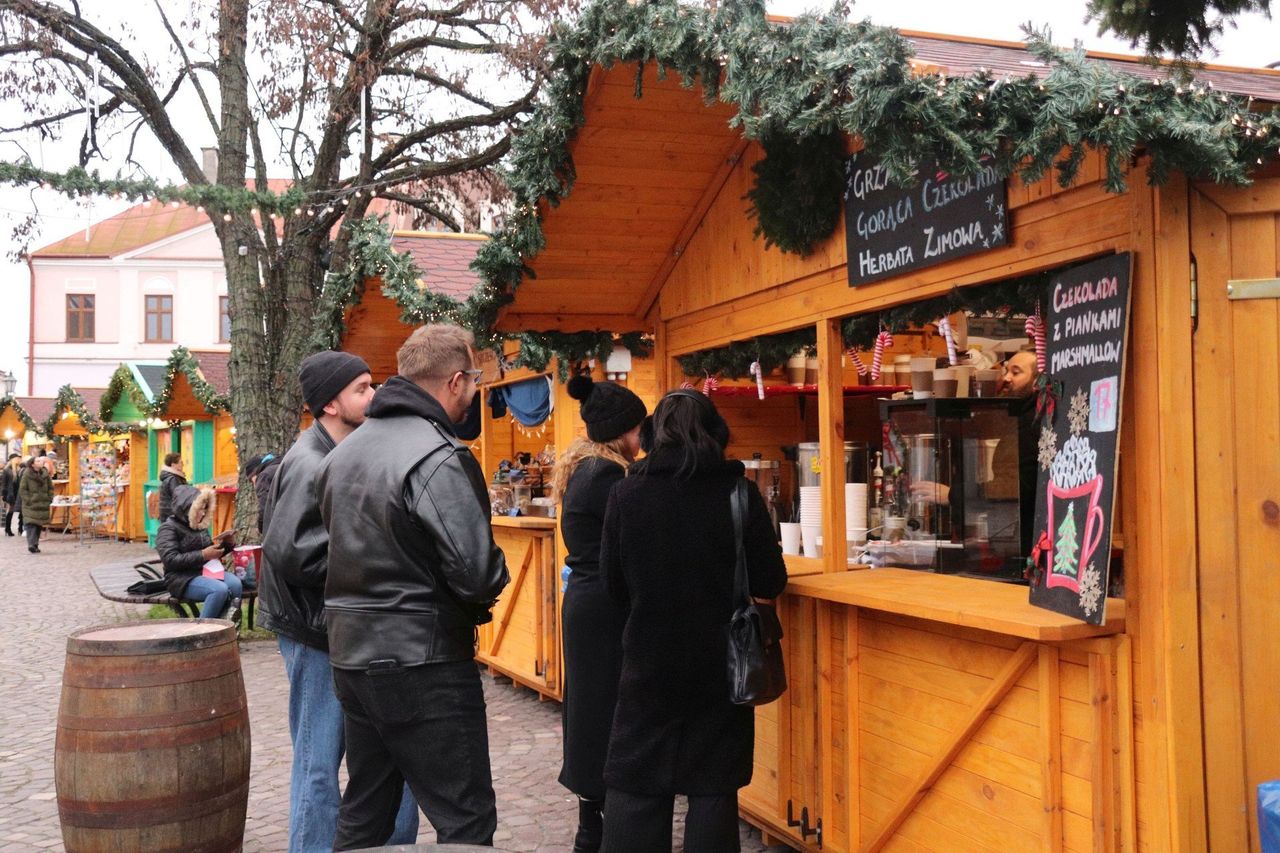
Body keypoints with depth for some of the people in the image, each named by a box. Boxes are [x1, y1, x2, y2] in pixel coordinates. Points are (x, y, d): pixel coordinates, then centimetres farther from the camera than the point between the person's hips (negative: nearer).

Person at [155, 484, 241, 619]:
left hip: (206, 572, 6)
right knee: (220, 589, -32)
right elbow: (170, 560, -16)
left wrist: (226, 544, 9)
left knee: (235, 584, -25)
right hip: (182, 579, -6)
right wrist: (202, 555, -20)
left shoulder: (201, 527, 19)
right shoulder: (168, 528, -3)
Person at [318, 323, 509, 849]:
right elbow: (478, 573, -22)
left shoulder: (344, 451, 10)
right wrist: (496, 576, -2)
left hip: (351, 653, 9)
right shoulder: (440, 458, -18)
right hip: (421, 663, -9)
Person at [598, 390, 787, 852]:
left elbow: (614, 584, 2)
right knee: (713, 786, 10)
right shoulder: (739, 494, -8)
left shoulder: (626, 493, -5)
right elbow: (770, 582, -4)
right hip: (720, 662, 0)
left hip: (650, 659, 1)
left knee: (635, 783, 10)